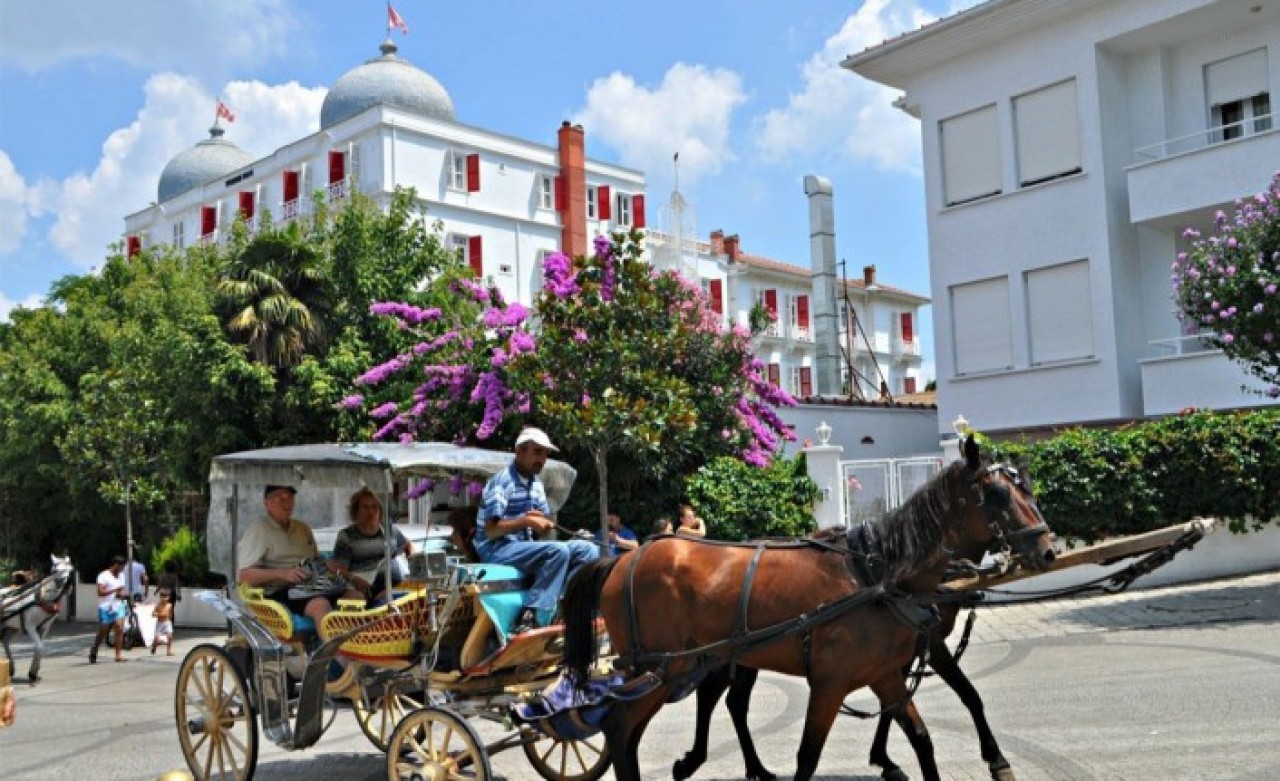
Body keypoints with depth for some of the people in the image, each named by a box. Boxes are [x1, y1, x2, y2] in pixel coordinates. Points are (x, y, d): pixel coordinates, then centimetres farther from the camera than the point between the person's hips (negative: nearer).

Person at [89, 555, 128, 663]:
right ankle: (93, 653, 25)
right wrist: (115, 590, -24)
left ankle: (119, 654, -12)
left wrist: (121, 594, -1)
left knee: (120, 629, -10)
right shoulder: (104, 575, -8)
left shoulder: (120, 576, 14)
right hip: (106, 608, -5)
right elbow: (100, 592, -17)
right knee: (102, 633, 4)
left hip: (118, 607, 5)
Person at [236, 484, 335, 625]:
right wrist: (282, 573, -19)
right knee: (321, 605, -37)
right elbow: (244, 575, -6)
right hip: (279, 592, -6)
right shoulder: (258, 531, 4)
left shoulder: (303, 528, 26)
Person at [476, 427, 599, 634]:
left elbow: (544, 525, 13)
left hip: (525, 546, 8)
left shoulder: (536, 484, 13)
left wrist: (543, 522, -9)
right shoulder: (502, 482, -13)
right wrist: (525, 521, -25)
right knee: (558, 551, -31)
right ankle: (528, 618, -32)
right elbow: (490, 530, -18)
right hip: (496, 550, -8)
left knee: (587, 549, -4)